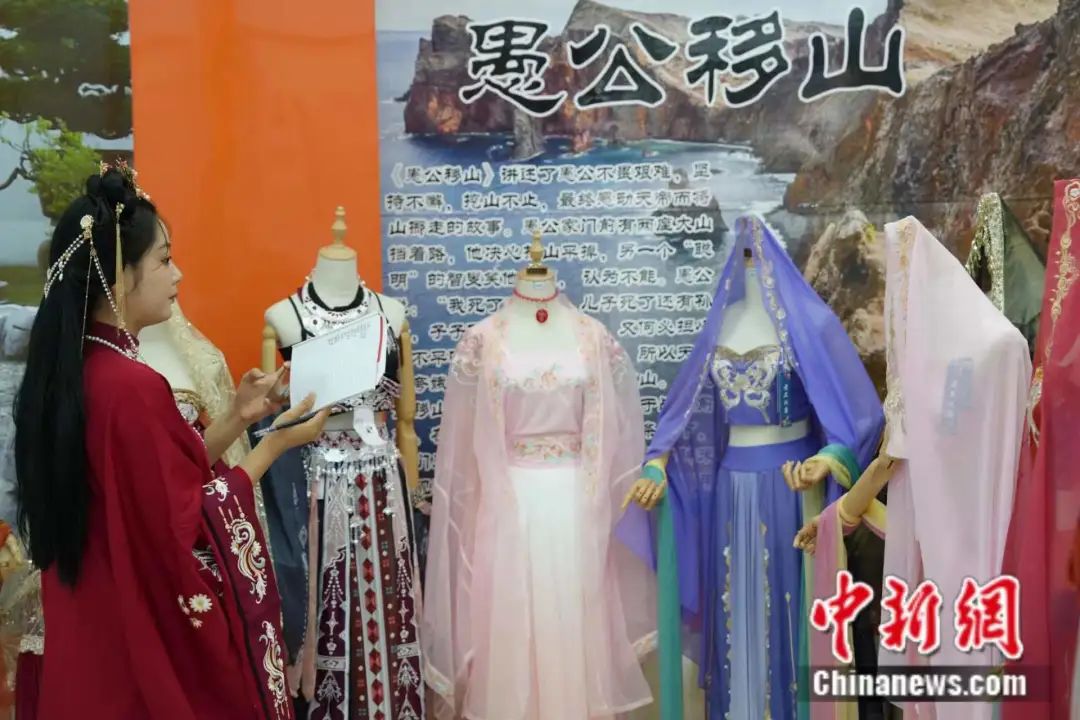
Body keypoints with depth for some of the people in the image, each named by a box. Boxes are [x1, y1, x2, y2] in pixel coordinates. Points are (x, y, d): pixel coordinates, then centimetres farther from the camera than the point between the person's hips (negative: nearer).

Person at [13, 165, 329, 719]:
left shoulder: (67, 370, 2)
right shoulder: (131, 385, -24)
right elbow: (189, 529, -20)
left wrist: (239, 418, 7)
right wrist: (275, 443, -12)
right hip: (149, 634, -9)